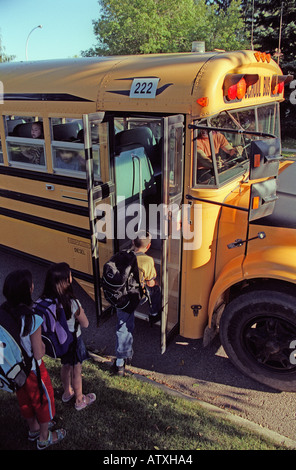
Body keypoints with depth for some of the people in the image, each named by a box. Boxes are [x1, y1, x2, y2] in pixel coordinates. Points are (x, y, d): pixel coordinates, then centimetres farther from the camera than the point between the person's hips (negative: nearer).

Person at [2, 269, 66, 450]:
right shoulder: (32, 319, -34)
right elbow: (38, 354, -24)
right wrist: (43, 345, -5)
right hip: (32, 370, -6)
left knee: (25, 400, 29)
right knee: (43, 401, 21)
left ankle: (34, 429, 54)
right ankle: (44, 438, 43)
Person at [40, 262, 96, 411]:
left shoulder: (46, 300, -17)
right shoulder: (72, 303, -34)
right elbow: (85, 324, -20)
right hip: (73, 340, -5)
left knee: (65, 366, 31)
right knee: (76, 371, 19)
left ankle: (67, 393, 54)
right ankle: (80, 401, 41)